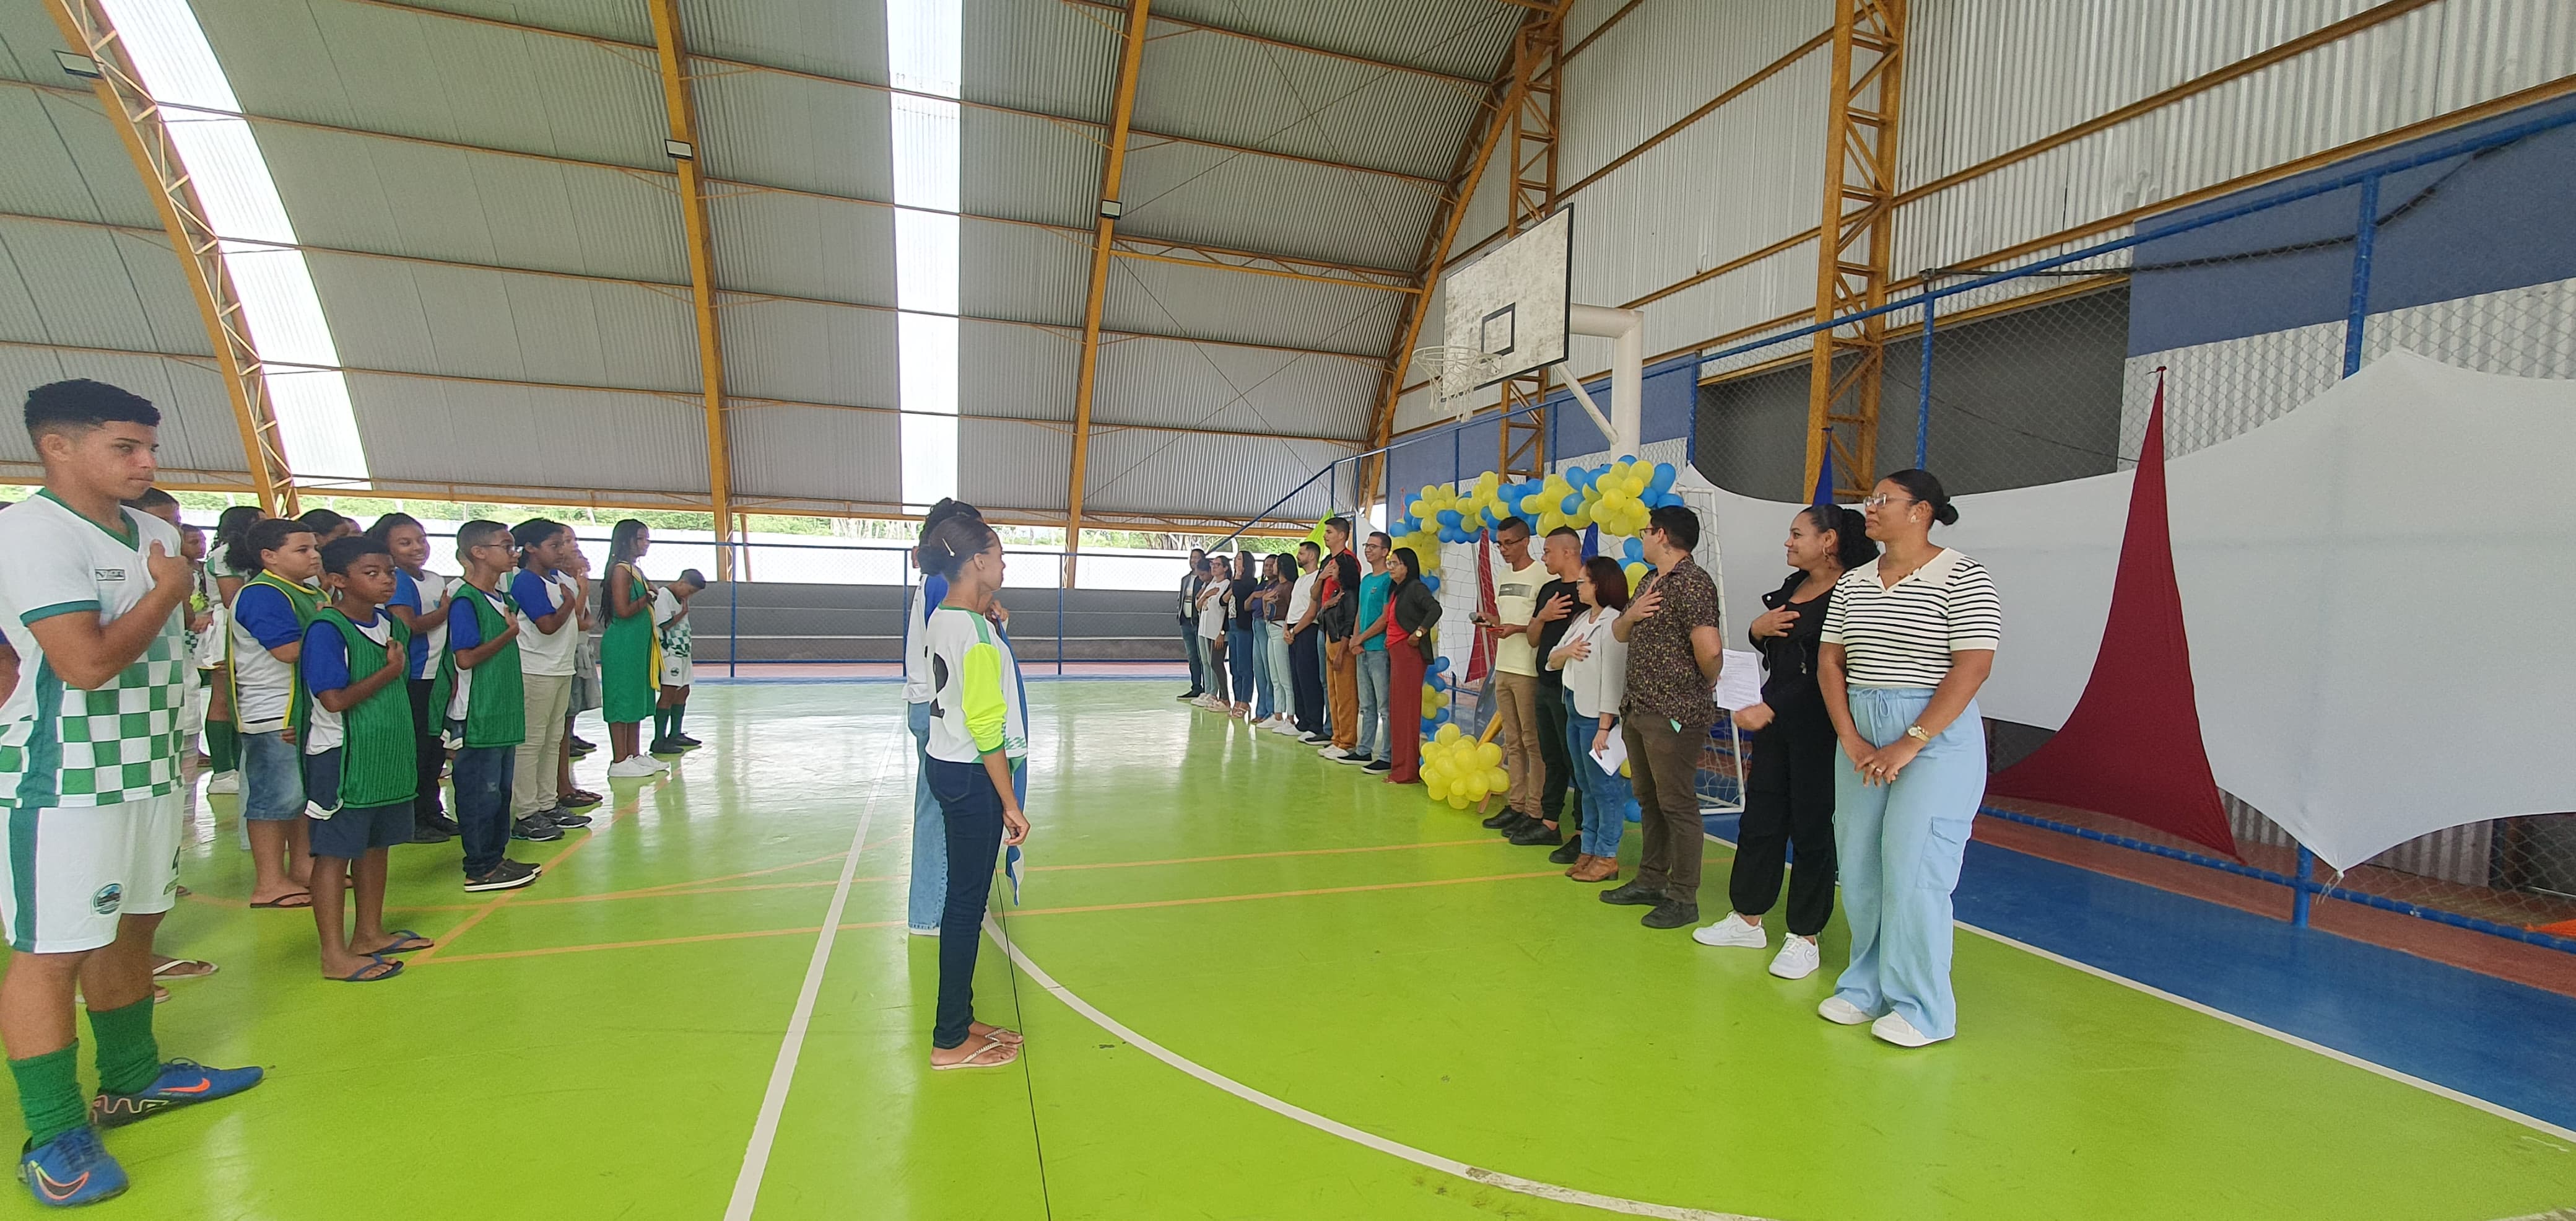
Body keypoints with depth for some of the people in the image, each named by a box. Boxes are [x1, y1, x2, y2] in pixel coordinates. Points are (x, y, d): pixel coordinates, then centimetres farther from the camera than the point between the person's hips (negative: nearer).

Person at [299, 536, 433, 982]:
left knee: (376, 845, 16)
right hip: (342, 758, -8)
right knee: (335, 853, 0)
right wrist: (390, 670, -13)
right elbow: (335, 700, -21)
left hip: (387, 756, 8)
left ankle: (370, 933, 28)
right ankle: (335, 955, 7)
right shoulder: (326, 630, -15)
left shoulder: (391, 624, 9)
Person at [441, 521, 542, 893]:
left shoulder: (504, 598, 13)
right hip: (477, 717, -9)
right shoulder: (466, 601, -14)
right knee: (481, 792, -1)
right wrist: (510, 634, -14)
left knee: (502, 789, 15)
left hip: (504, 712, 9)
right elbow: (466, 657, -21)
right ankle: (480, 869, 8)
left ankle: (497, 857, 25)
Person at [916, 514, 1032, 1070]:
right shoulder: (978, 632, -19)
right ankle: (951, 1041, 15)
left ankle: (959, 1021, 28)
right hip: (974, 778, -10)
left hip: (946, 768, 10)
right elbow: (986, 729, -21)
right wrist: (1011, 805, -17)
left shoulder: (941, 618, 8)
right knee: (967, 904, 1)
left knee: (963, 899, 16)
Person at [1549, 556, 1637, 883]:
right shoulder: (1580, 620, 13)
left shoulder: (1613, 623, -14)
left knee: (1604, 787, 0)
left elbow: (1613, 679, -18)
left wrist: (1604, 727, -20)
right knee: (1585, 786, 15)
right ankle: (1588, 850, 24)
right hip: (1574, 710, 9)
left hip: (1597, 716, -9)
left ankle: (1607, 857, 9)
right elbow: (1551, 660, 14)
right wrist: (1567, 651, -9)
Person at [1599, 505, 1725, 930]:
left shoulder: (1691, 582, -17)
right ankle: (1651, 882, 30)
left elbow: (1710, 650, -26)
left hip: (1673, 714, -10)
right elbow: (1619, 634, 19)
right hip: (1638, 708, 10)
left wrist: (1707, 684, -6)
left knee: (1677, 805, 0)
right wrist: (1631, 614, -3)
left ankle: (1683, 899, 11)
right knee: (1648, 801, 18)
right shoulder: (1651, 582, 15)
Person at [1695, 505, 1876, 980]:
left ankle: (1804, 937, 16)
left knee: (1811, 826, 3)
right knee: (1760, 817, 12)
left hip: (1818, 725, -8)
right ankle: (1748, 920, 26)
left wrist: (1770, 707, -23)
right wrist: (1758, 629, -1)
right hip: (1774, 719, 8)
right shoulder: (1791, 586, 12)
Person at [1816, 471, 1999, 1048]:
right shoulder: (1853, 583, 10)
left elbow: (1974, 667, -15)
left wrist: (1909, 745, -18)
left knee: (1911, 867, -5)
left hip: (1937, 735, -6)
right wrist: (1851, 740, -4)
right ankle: (1868, 987, 23)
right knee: (1858, 864, 9)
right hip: (1860, 734, 6)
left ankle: (1923, 1007, 10)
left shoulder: (1963, 578, -7)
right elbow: (1829, 662, 8)